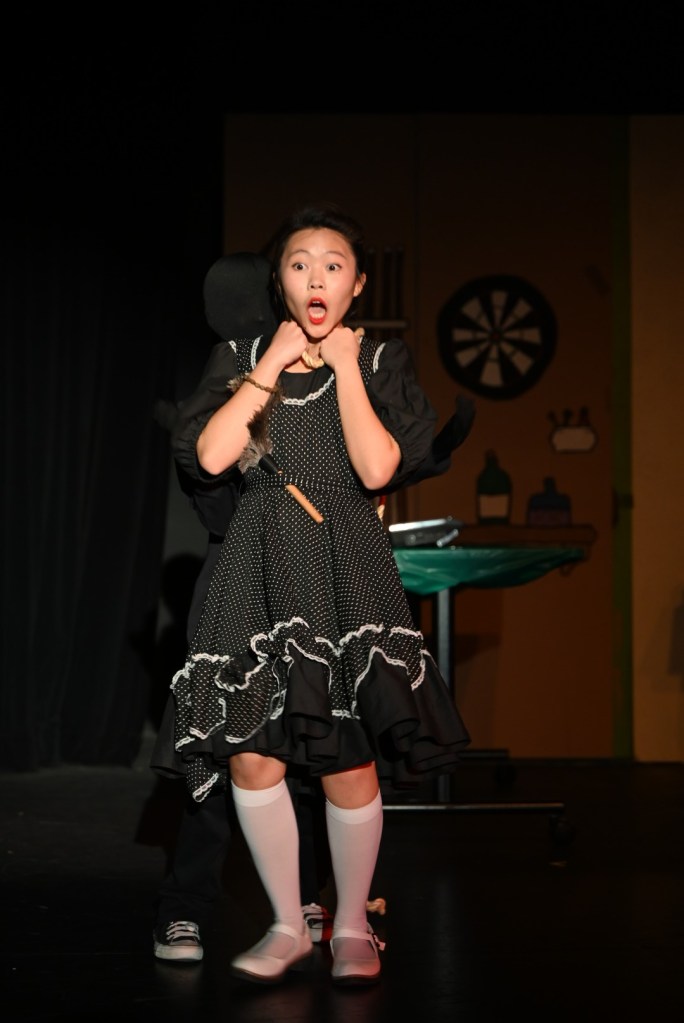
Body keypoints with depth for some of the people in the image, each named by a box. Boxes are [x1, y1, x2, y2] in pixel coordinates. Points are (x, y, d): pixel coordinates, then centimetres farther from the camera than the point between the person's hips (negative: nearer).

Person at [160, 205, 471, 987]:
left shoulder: (381, 362, 6)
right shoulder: (245, 359, 10)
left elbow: (378, 468, -11)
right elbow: (208, 455, -7)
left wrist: (344, 366, -5)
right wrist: (274, 364, -5)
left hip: (348, 575, -2)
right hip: (259, 572, 2)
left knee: (349, 761, -3)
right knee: (250, 753, -2)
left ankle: (352, 925, 18)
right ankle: (287, 925, 15)